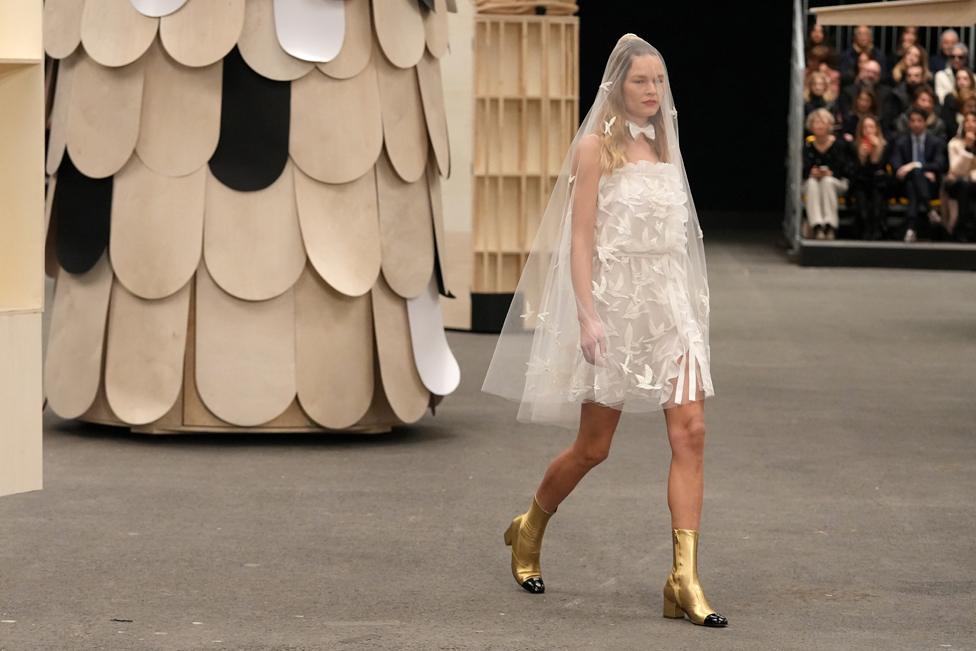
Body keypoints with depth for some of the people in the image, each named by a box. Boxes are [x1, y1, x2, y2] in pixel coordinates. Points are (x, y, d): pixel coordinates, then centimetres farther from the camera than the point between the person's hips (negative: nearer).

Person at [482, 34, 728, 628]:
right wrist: (586, 315, -17)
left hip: (671, 302, 5)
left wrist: (691, 306, 16)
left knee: (691, 432, -10)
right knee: (592, 447, 5)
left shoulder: (663, 145, 13)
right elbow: (580, 238, -9)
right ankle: (530, 529, 33)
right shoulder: (597, 146, -4)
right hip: (616, 301, -5)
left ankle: (685, 579, -12)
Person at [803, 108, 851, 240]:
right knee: (812, 183, -33)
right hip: (811, 181, 1)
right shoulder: (807, 145, 1)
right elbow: (804, 168, -10)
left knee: (827, 181, -36)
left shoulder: (839, 144, -3)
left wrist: (830, 173, -30)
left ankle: (830, 226, -42)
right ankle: (817, 226, -47)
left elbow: (842, 167, -11)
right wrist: (811, 173, -32)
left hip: (836, 181, -1)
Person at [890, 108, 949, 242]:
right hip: (908, 182, 1)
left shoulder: (936, 142, 12)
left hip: (930, 184, -1)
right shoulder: (901, 142, 14)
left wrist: (916, 165, -22)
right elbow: (896, 165, -2)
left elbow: (940, 165, -4)